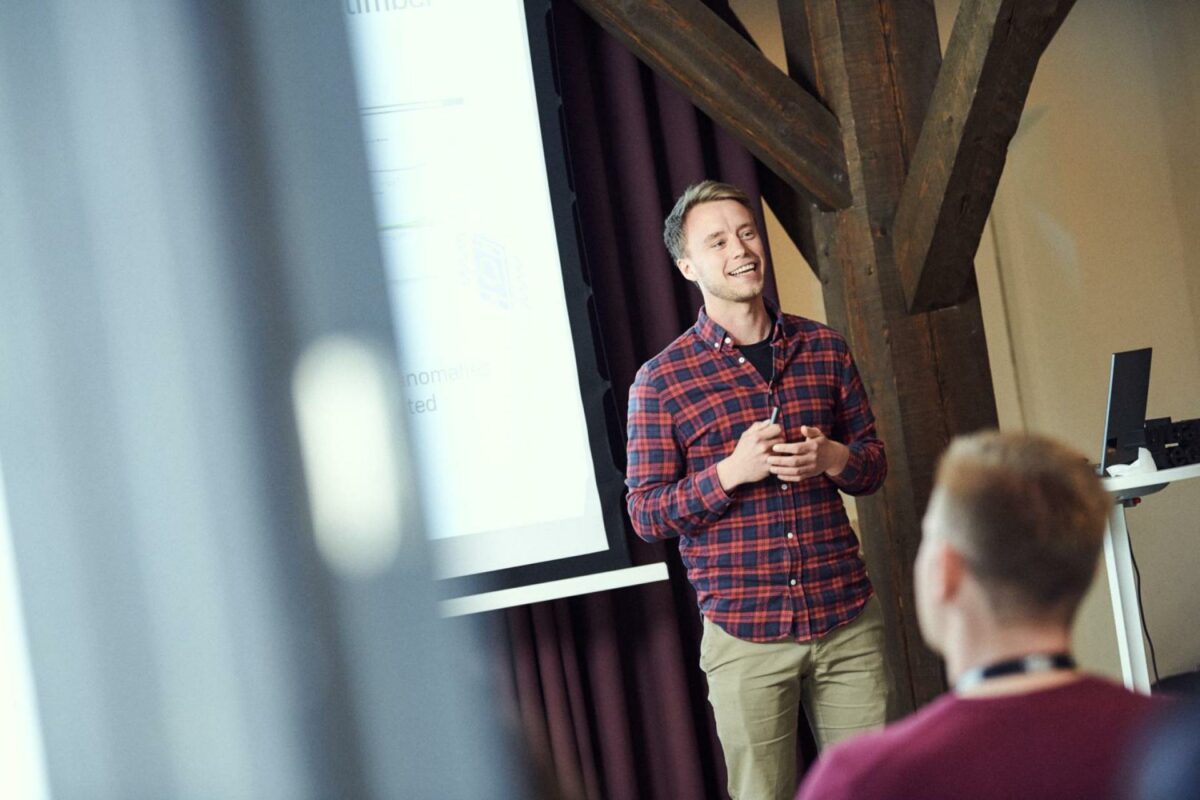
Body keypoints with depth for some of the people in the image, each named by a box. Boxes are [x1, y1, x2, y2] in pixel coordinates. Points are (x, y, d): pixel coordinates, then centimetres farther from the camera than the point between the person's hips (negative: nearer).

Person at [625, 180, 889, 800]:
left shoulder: (824, 349, 9)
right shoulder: (661, 381, -3)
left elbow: (873, 463, 16)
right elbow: (646, 514, -3)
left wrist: (831, 458, -7)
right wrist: (733, 471, -17)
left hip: (847, 621, 3)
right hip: (744, 634, -3)